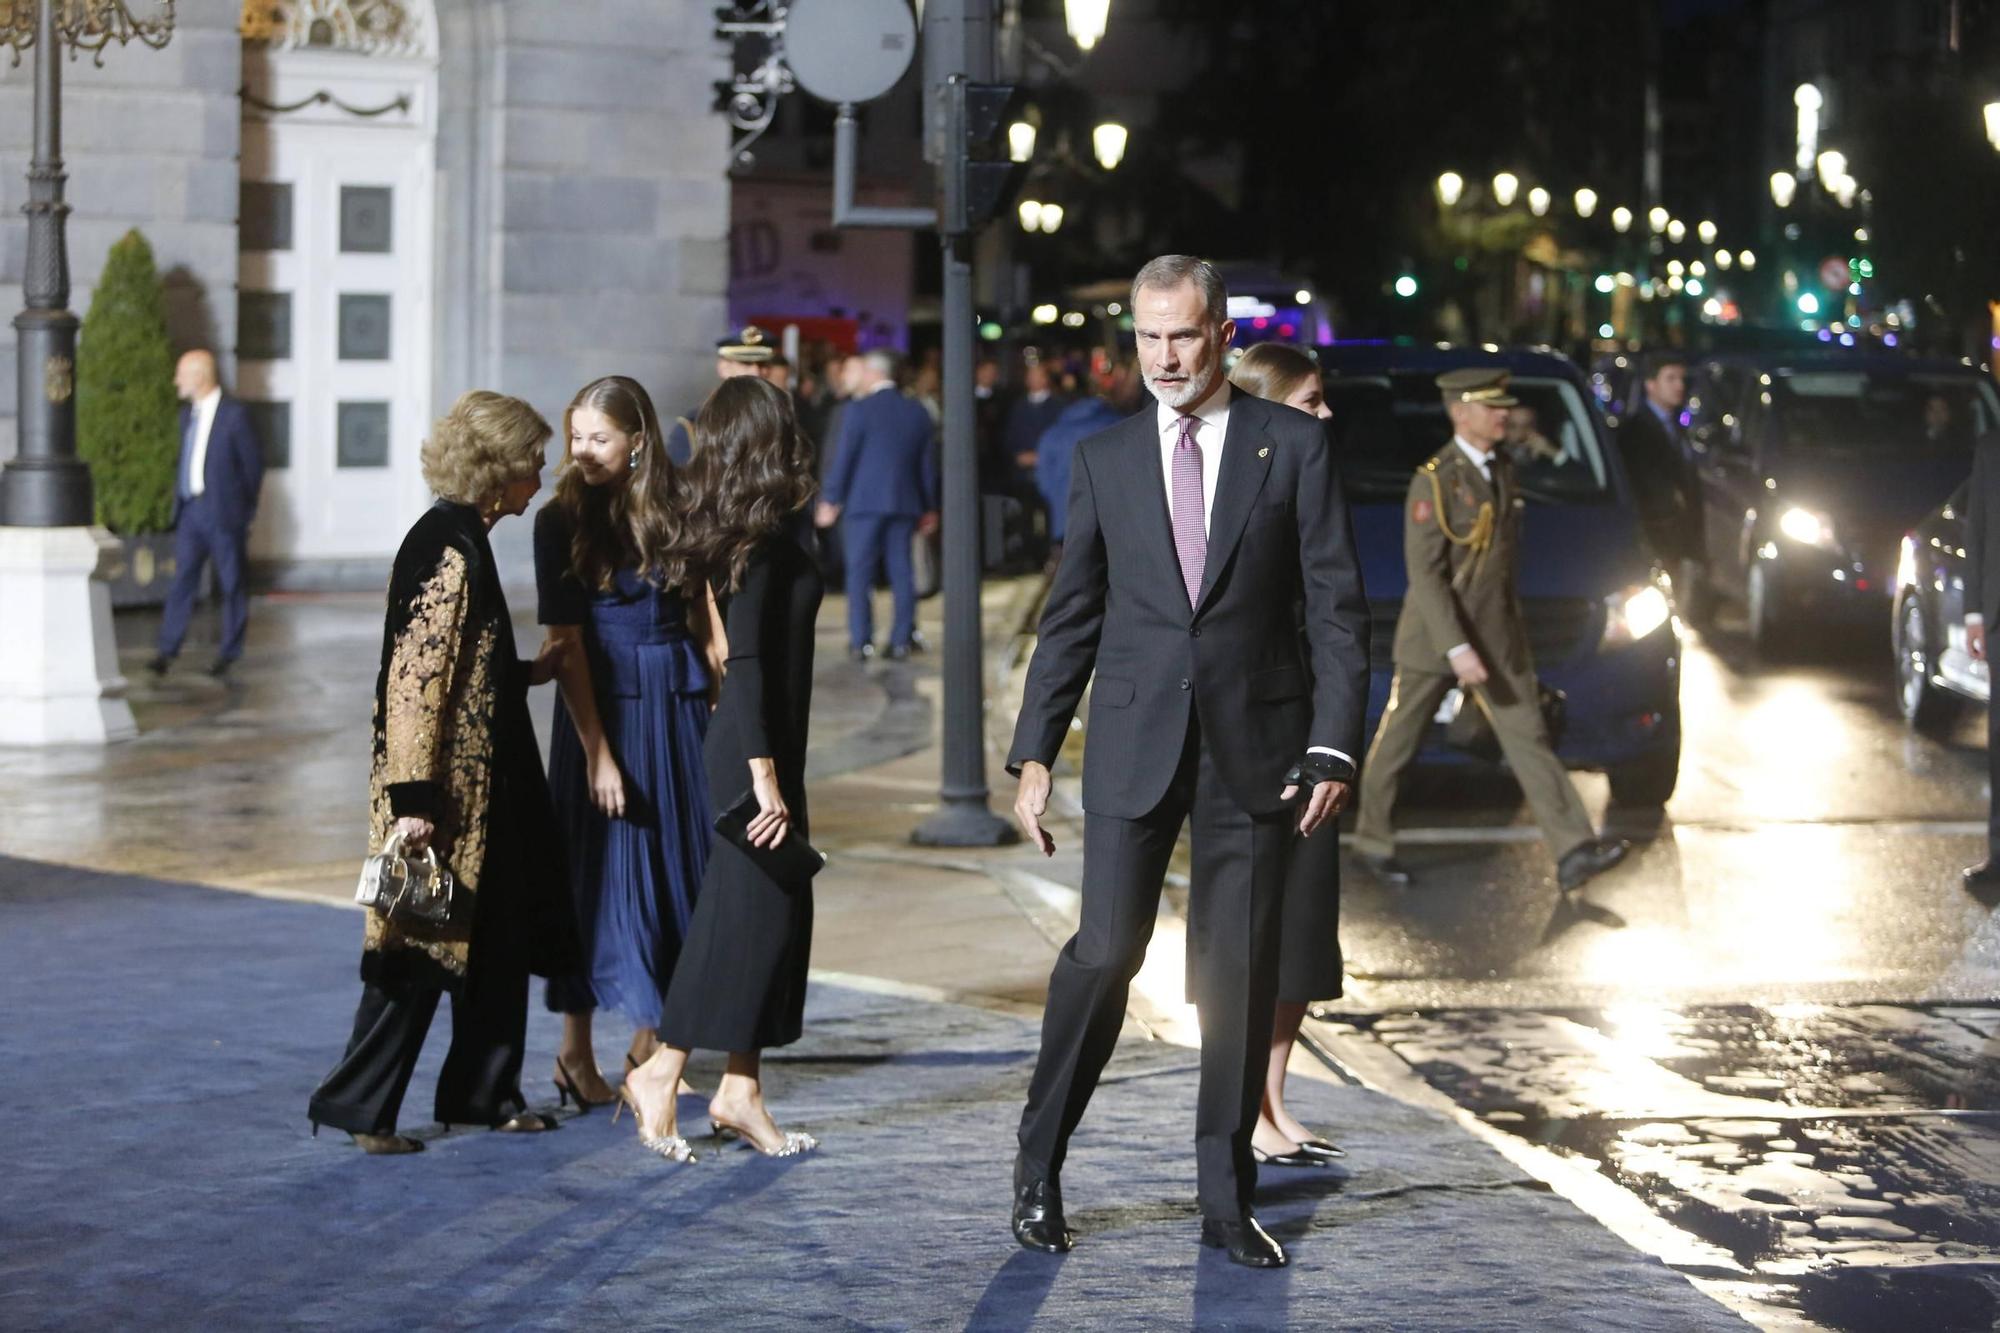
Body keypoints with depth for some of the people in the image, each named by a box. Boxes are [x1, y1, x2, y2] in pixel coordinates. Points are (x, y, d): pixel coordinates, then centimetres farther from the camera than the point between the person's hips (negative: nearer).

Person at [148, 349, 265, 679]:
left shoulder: (234, 414, -8)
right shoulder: (188, 414, 12)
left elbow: (254, 462, -4)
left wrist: (245, 509, 0)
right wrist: (180, 497, 11)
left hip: (222, 513, -6)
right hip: (190, 510, 6)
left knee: (232, 584, 4)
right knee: (182, 580, -1)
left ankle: (229, 653, 12)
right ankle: (167, 651, -4)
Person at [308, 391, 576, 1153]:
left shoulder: (460, 540, 12)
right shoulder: (448, 548, -18)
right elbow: (417, 677, -22)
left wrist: (530, 673, 25)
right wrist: (414, 797, -24)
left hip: (478, 785, 10)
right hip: (444, 790, -10)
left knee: (495, 939, 15)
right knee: (423, 946, -2)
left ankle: (484, 1094, 25)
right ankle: (358, 1106, 6)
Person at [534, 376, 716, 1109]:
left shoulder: (674, 509, 2)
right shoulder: (562, 519, -7)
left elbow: (704, 611, 9)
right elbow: (566, 641, -9)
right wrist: (598, 752, -14)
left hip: (680, 701, 4)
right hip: (602, 702, -4)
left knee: (677, 869, 7)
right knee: (601, 870, 0)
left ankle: (648, 1043, 21)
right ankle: (576, 1050, 13)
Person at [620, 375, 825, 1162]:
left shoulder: (761, 536, 10)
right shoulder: (763, 540, -17)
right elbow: (745, 662, -21)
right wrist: (763, 774, -21)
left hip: (764, 749, 9)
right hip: (756, 751, -9)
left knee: (773, 912, 11)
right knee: (749, 913, -5)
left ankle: (742, 1093, 14)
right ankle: (661, 1073, 1)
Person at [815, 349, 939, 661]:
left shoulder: (859, 409, -8)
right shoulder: (917, 412, 7)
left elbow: (843, 457, -8)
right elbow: (927, 462, 12)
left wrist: (831, 501, -2)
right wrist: (929, 507, 18)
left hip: (864, 503, -4)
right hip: (905, 503, 4)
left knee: (859, 571, 1)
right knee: (902, 571, 7)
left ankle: (861, 641, -2)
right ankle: (902, 639, 5)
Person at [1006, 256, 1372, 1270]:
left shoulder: (1293, 446, 2)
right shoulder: (1105, 461, 7)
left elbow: (1337, 607, 1)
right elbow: (1070, 617, 11)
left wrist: (1333, 747, -7)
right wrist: (1033, 753, 5)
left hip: (1255, 747, 0)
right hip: (1135, 744, 0)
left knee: (1241, 976, 4)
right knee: (1103, 954, -7)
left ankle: (1225, 1199, 14)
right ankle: (1038, 1171, 10)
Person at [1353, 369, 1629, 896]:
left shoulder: (1503, 471, 8)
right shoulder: (1433, 481, -15)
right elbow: (1424, 572, -19)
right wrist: (1456, 649, -24)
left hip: (1497, 635, 6)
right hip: (1433, 635, -6)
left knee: (1529, 738, -3)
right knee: (1396, 746, 8)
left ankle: (1574, 851, -10)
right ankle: (1373, 841, 25)